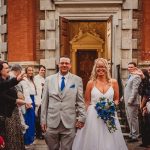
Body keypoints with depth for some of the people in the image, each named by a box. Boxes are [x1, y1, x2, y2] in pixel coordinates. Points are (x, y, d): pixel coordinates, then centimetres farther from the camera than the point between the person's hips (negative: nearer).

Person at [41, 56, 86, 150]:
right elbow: (44, 101, 7)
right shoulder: (49, 79, 6)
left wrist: (81, 118, -2)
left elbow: (80, 101, 4)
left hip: (69, 122, -1)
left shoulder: (77, 80, 4)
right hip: (52, 122, 1)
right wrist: (43, 120, 5)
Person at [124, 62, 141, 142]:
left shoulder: (136, 77, -13)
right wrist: (124, 98, 15)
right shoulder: (130, 76, 18)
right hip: (127, 102, 10)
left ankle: (135, 136, 6)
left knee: (133, 119, -3)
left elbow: (135, 90, -19)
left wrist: (130, 100, -21)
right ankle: (131, 134, 26)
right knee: (129, 119, 16)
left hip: (132, 102, -10)